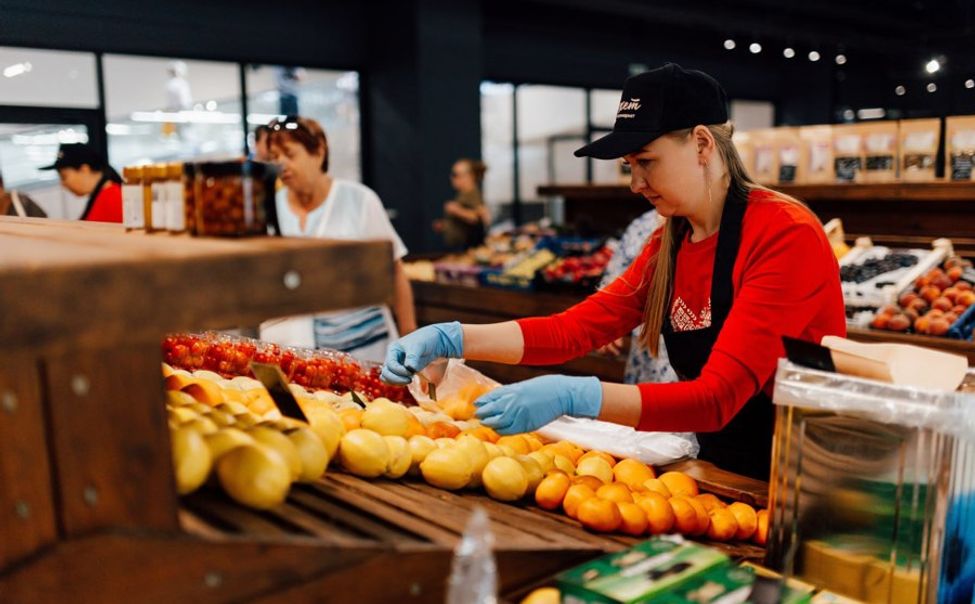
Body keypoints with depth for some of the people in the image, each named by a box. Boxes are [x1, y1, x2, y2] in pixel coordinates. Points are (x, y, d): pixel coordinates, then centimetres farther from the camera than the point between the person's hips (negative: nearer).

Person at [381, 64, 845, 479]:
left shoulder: (786, 236, -20)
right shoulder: (670, 244, 3)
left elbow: (717, 397, -26)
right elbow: (576, 329, -4)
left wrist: (574, 396, -38)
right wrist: (450, 338, -14)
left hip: (803, 480, -5)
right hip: (724, 473, 6)